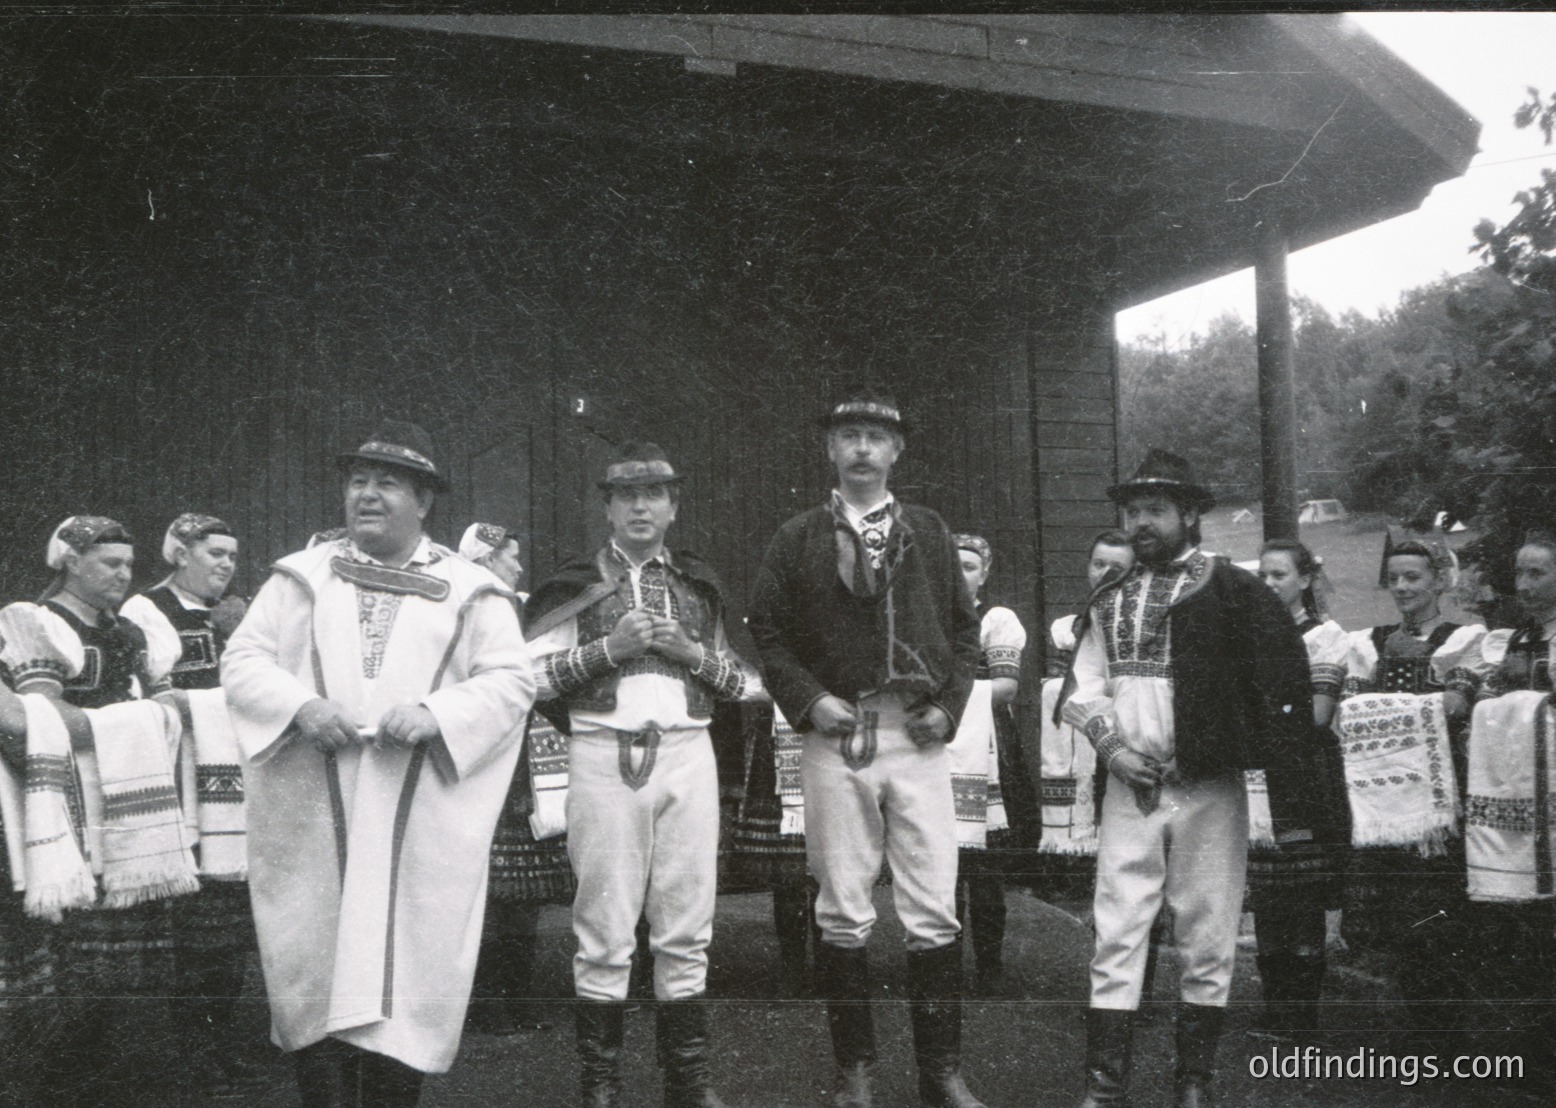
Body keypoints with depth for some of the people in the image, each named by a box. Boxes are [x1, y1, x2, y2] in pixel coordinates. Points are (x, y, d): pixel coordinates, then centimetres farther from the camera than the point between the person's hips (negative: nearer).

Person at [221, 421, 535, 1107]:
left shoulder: (472, 592, 8)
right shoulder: (301, 577, 13)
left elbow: (511, 680, 1)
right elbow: (243, 658, 7)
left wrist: (437, 714, -15)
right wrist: (301, 706, -12)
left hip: (422, 824, -1)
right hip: (312, 818, 1)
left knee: (407, 966, 1)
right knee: (314, 963, 0)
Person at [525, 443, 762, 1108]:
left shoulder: (698, 586, 18)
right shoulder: (576, 583, 8)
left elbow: (748, 683, 16)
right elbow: (533, 675, 0)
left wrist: (693, 652, -1)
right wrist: (609, 646, -10)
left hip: (687, 755, 3)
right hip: (604, 755, -2)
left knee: (687, 927, 4)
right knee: (606, 929, 0)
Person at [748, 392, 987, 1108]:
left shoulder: (930, 533, 12)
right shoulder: (798, 539, 7)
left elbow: (964, 627, 14)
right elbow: (768, 631, 5)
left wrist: (950, 706, 1)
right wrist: (808, 701, -7)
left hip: (918, 740, 1)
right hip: (836, 738, -1)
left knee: (934, 913, 0)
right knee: (843, 913, 5)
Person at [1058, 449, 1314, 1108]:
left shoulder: (1229, 589, -2)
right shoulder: (1110, 600, 12)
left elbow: (1278, 676, -6)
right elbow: (1084, 688, 11)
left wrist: (1230, 752, -9)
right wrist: (1112, 745, -3)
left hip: (1207, 789, -3)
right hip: (1129, 788, 3)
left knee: (1206, 937, 5)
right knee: (1116, 934, 0)